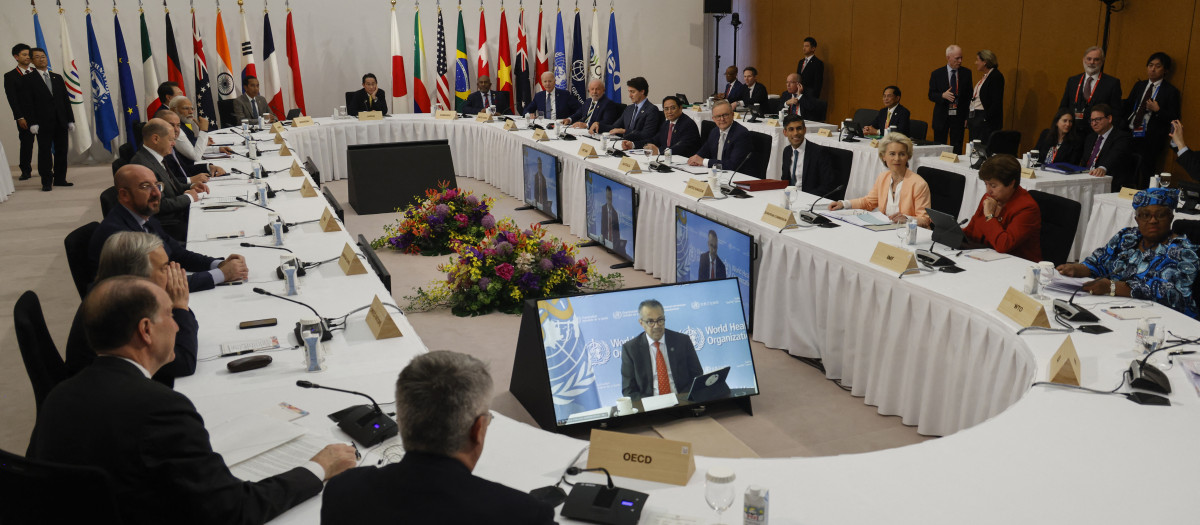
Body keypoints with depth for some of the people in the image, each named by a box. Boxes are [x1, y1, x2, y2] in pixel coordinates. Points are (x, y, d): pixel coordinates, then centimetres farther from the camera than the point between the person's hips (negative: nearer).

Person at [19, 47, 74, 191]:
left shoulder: (57, 78, 16)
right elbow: (27, 103, -4)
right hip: (43, 123, -4)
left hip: (61, 122, 4)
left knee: (61, 151, 6)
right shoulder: (28, 79, 2)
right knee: (45, 152, -3)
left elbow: (66, 99, 16)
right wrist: (32, 123, -13)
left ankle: (60, 179, 15)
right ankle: (47, 182, 1)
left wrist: (70, 119, 9)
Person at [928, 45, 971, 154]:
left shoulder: (966, 73, 5)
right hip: (941, 117, -1)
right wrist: (943, 95, -21)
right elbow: (931, 95, 0)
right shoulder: (937, 74, 0)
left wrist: (968, 116, 1)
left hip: (959, 116, 1)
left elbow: (969, 96, 7)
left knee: (957, 149, 0)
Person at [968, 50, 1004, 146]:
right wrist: (968, 118, 14)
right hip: (974, 118, 10)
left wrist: (986, 119, -20)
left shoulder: (996, 76, -11)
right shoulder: (984, 76, 17)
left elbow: (997, 102, -17)